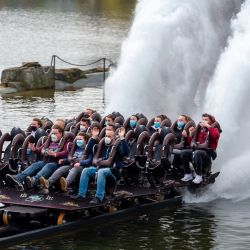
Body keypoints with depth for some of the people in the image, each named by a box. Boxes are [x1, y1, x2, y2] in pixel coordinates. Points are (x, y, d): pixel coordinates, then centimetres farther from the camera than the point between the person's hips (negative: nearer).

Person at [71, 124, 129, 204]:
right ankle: (81, 194, -12)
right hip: (101, 167, 7)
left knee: (101, 172, -37)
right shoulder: (104, 145, 21)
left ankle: (99, 197, -37)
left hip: (113, 169, -7)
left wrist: (122, 138, -25)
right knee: (85, 170, -10)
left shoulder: (118, 145, 1)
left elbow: (125, 152, -22)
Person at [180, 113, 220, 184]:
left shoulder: (213, 129, 8)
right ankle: (188, 174, -12)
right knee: (183, 152, -21)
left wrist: (208, 126, -15)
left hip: (208, 151, -5)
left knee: (197, 153, -38)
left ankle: (199, 176, -29)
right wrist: (191, 134, 5)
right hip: (197, 148, 5)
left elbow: (216, 135, -20)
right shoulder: (199, 129, 20)